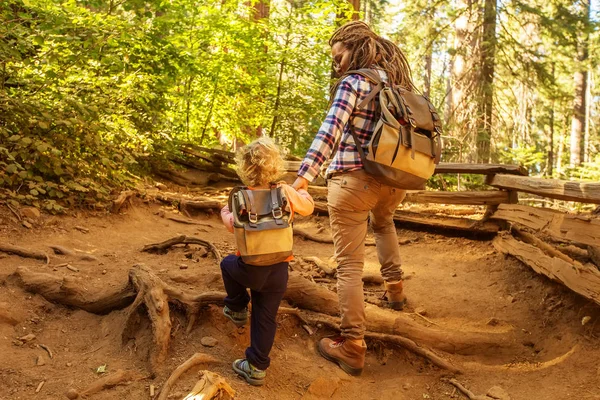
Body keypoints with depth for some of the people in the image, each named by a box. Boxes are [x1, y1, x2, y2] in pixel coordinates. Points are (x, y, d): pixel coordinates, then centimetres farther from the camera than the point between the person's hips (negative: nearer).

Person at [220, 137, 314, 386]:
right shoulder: (286, 192, -6)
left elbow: (233, 225, 1)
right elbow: (308, 207, 10)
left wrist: (224, 213, 24)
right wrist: (302, 191, 31)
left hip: (250, 268, -2)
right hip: (278, 269, 2)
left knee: (228, 264, 32)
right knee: (265, 319, 12)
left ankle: (237, 309, 39)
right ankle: (257, 367, 19)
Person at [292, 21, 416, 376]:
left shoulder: (354, 82, -8)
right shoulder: (400, 83, 13)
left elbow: (329, 133, -20)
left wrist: (302, 180, -26)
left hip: (353, 180, -7)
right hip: (393, 181, 7)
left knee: (350, 266, 1)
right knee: (383, 221, 40)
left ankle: (352, 348, 6)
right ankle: (395, 288, 37)